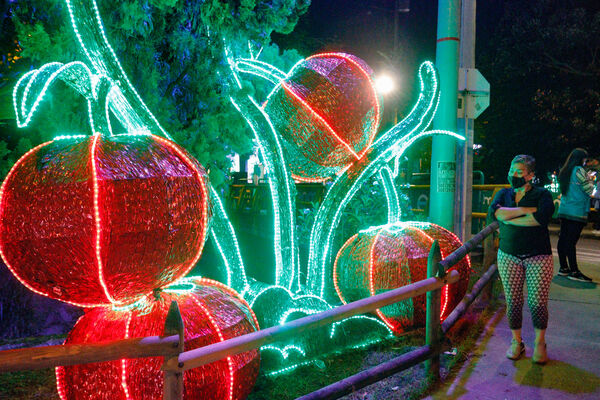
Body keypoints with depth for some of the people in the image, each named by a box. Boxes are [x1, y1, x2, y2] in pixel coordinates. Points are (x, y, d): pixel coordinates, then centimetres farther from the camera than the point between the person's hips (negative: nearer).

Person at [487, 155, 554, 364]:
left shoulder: (543, 195, -2)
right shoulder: (503, 194, 8)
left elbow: (542, 217, -23)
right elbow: (494, 213, -13)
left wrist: (508, 219, -15)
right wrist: (527, 209, -16)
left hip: (538, 256, -2)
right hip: (509, 256, 3)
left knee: (538, 303, 1)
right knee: (513, 302, 6)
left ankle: (539, 343, 23)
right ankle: (516, 342, 23)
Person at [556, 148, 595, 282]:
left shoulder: (564, 172, 14)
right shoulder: (579, 170, -10)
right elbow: (589, 190, -8)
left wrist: (586, 180, 23)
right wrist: (591, 182, 12)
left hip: (564, 210, 8)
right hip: (577, 211, -8)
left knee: (563, 239, 8)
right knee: (572, 241, -9)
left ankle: (563, 268, 15)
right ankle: (574, 271, -6)